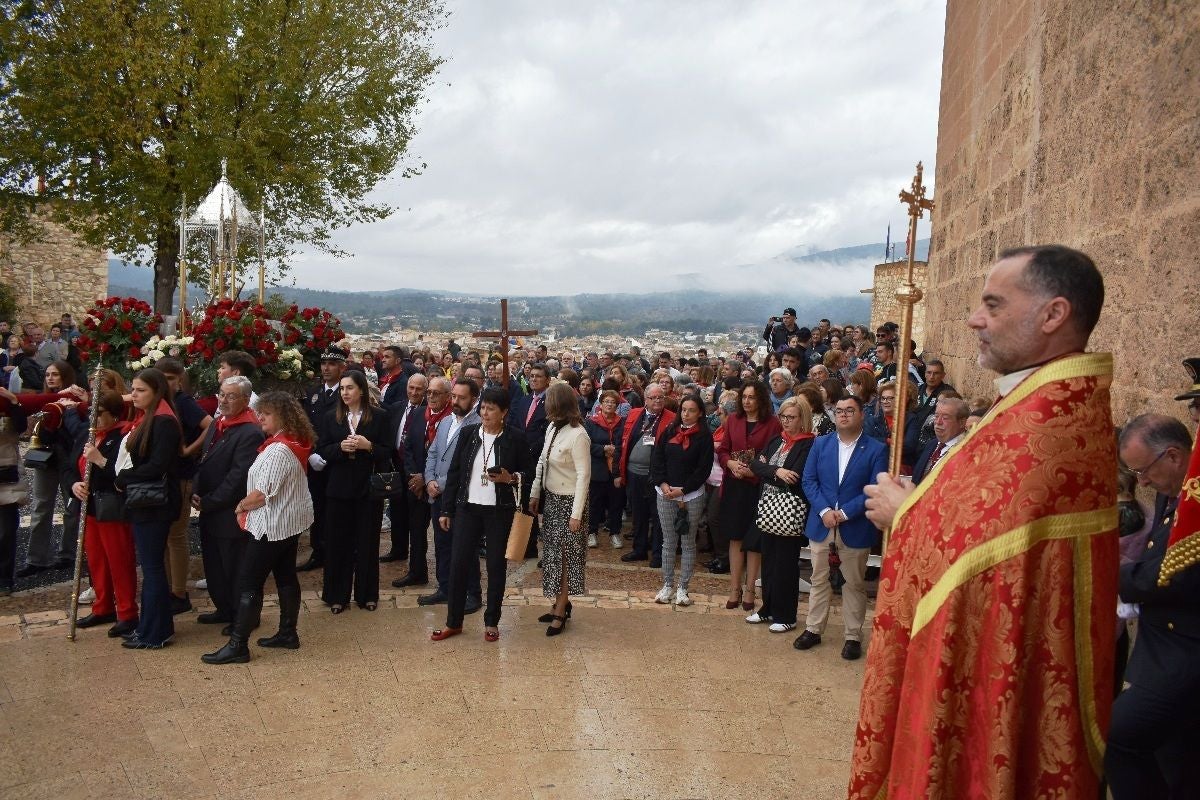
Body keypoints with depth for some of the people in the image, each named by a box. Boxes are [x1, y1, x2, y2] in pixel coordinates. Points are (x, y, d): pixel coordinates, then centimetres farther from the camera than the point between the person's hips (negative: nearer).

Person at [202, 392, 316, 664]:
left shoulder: (279, 450, -23)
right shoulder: (294, 443, 8)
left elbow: (262, 494, -24)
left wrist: (241, 505, -7)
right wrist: (248, 504, 8)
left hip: (273, 526, -10)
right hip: (289, 522, 10)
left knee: (248, 583, -4)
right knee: (286, 576, 15)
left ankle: (237, 645, 0)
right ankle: (288, 633, 23)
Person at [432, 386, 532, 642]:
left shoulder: (516, 437, -5)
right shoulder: (468, 433, 2)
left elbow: (527, 474, 2)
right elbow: (454, 472, 5)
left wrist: (510, 478, -19)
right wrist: (446, 510, 4)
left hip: (499, 511, -2)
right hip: (467, 508, 2)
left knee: (496, 566, 7)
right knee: (458, 563, 4)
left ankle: (492, 623, 22)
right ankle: (453, 622, 18)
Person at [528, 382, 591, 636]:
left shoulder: (578, 435, -20)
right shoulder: (552, 428, 3)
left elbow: (583, 476, -20)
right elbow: (542, 463, 12)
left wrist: (576, 514, -21)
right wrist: (535, 494, 11)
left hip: (568, 501, -7)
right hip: (550, 498, 8)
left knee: (565, 556, 2)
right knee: (553, 554, 14)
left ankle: (560, 611, 13)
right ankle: (561, 603, 28)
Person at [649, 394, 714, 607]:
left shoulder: (704, 436, -3)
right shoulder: (669, 432, 7)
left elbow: (704, 468, -7)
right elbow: (656, 458, 5)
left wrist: (683, 489, -11)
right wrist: (663, 484, -7)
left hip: (692, 495, -3)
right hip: (665, 493, 3)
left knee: (688, 542, 4)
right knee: (668, 541, 8)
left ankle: (683, 588, 12)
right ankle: (667, 585, 16)